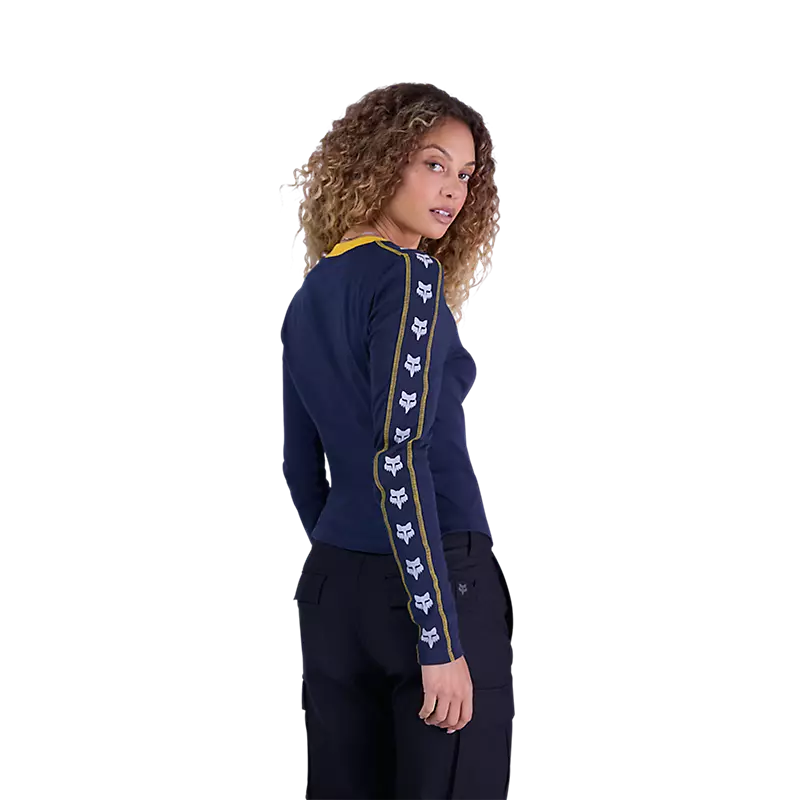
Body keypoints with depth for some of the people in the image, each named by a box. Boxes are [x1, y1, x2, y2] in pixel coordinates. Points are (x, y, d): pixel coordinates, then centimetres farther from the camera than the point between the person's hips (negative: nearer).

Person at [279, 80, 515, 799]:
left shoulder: (310, 295, 13)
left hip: (330, 586, 8)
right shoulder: (410, 277, -10)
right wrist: (441, 640, -19)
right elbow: (398, 459, -19)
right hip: (435, 581, -8)